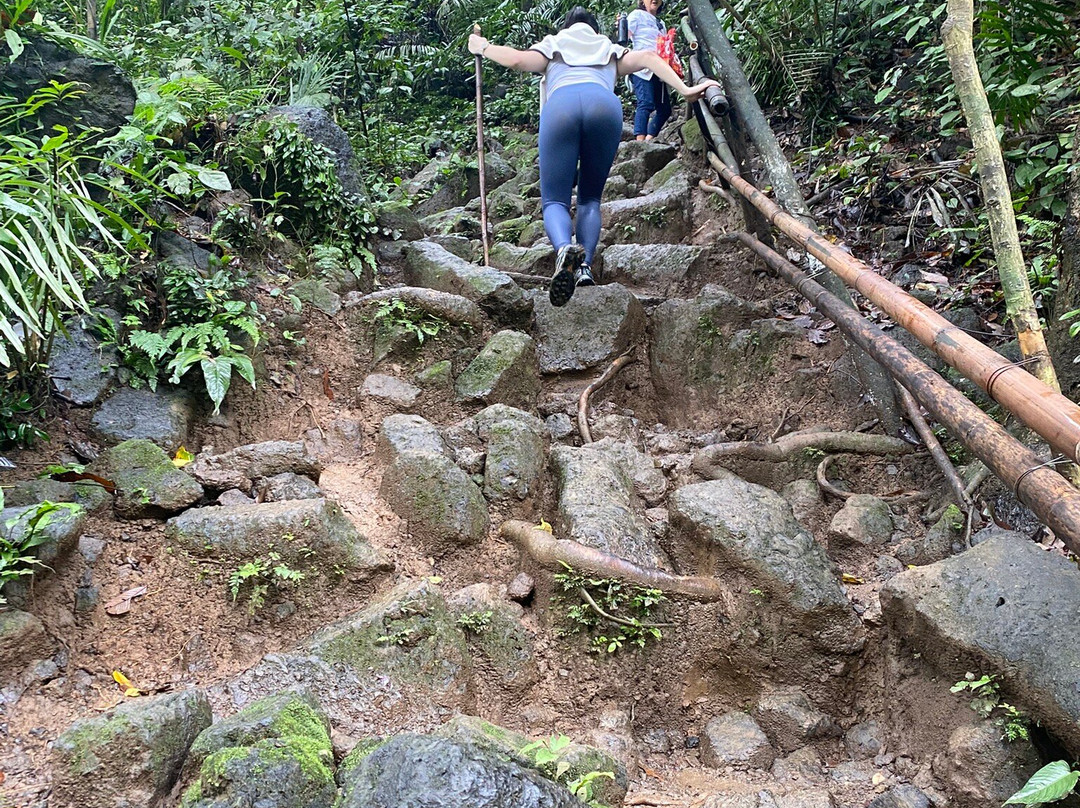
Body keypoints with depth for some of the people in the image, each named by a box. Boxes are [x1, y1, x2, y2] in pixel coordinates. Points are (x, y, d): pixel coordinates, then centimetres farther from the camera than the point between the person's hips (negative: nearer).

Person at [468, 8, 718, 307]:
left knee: (554, 200, 0)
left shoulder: (552, 46, 37)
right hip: (604, 102, 1)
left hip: (561, 103, -1)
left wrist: (483, 47, 35)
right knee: (590, 198, 15)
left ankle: (565, 248, -35)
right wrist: (685, 89, 19)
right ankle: (585, 265, -9)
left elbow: (517, 60, 18)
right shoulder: (610, 50, 41)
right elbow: (647, 58, 24)